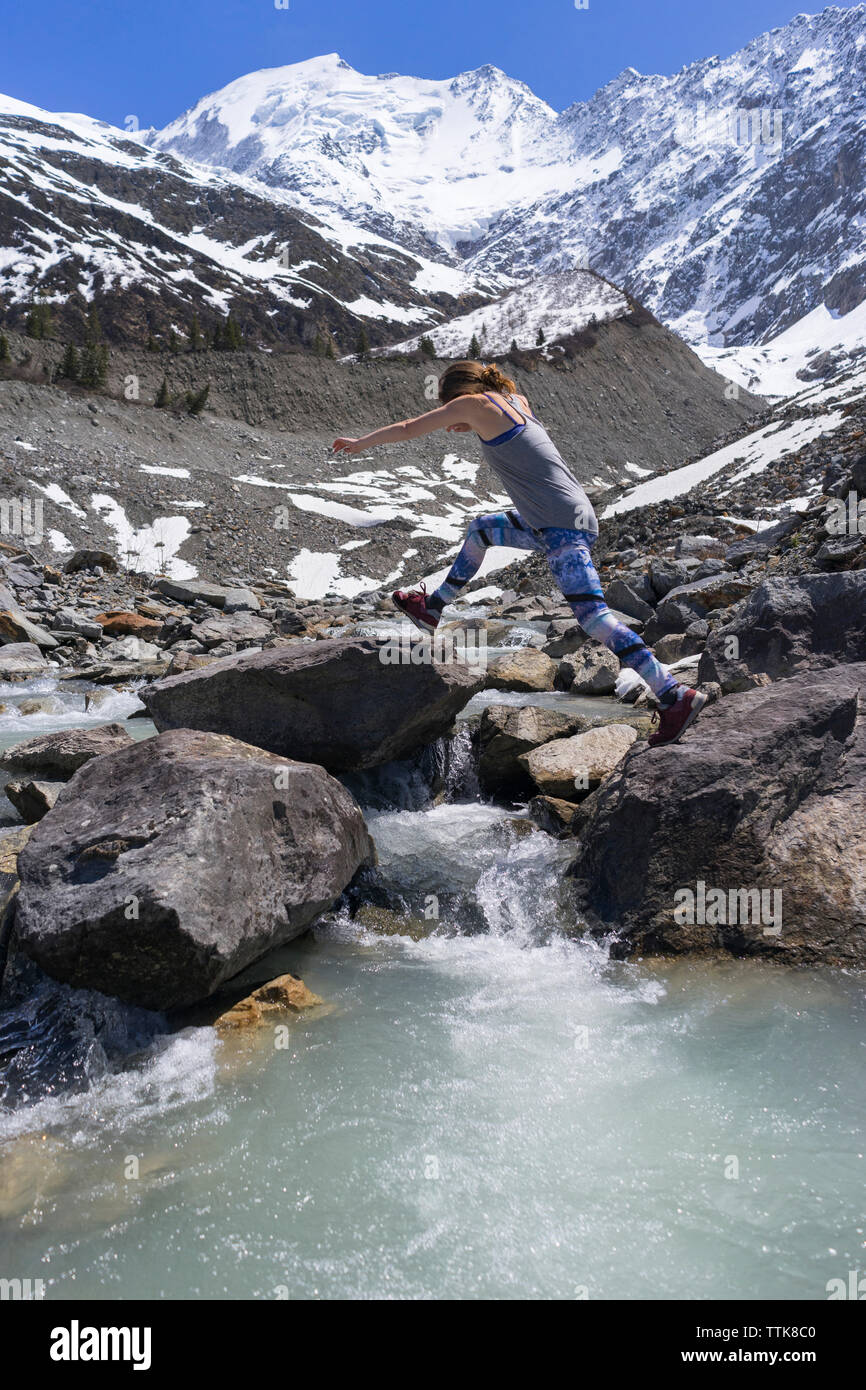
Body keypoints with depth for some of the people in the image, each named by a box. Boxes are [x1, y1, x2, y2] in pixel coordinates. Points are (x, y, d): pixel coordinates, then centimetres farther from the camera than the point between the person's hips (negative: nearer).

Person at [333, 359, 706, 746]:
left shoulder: (477, 403, -5)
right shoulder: (515, 401, 16)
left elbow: (409, 429, 5)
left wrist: (360, 443, 18)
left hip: (564, 528, -10)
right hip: (549, 524, 10)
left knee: (593, 617, -17)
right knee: (481, 529, 27)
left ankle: (676, 696, -18)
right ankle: (432, 609, 38)